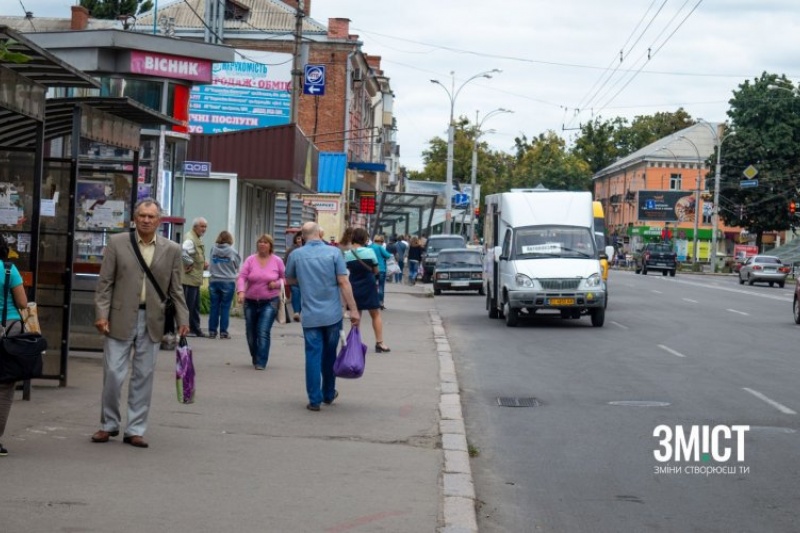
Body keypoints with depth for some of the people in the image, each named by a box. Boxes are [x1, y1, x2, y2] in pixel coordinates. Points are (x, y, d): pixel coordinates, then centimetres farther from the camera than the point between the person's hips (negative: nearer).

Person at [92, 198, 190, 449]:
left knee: (143, 377, 5)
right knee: (113, 374, -1)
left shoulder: (172, 250, 6)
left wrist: (183, 319, 1)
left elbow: (175, 289, 9)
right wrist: (101, 314, -7)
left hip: (152, 322, 1)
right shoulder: (117, 243, 2)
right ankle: (109, 424, 16)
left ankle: (135, 430, 13)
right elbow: (105, 282, 1)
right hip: (121, 319, -1)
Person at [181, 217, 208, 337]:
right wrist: (189, 263, -22)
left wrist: (203, 264, 13)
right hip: (189, 278, -11)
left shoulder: (198, 239, 17)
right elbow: (183, 252, -35)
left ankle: (195, 328, 25)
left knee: (195, 306, 17)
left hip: (195, 278, 11)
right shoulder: (190, 239, -16)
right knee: (188, 305, -6)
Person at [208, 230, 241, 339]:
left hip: (214, 281, 2)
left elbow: (210, 265, 4)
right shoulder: (232, 251, -8)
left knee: (214, 307, 7)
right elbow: (238, 265, 2)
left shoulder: (213, 249, -3)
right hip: (228, 282, -2)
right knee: (225, 307, 3)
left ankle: (212, 331, 8)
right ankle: (223, 331, 2)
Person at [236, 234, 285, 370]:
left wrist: (277, 284, -12)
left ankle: (261, 362, -11)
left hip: (269, 302, -3)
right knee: (251, 333, 10)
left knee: (263, 332, -14)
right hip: (251, 302, 3)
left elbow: (285, 278, 9)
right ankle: (255, 359, 31)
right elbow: (242, 277, -8)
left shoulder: (277, 261, -1)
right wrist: (241, 291, -24)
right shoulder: (250, 260, 0)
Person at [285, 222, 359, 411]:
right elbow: (343, 282, -8)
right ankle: (328, 394, 28)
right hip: (332, 314, 0)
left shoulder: (296, 255, -1)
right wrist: (353, 309, -6)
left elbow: (289, 280, 14)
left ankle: (315, 399, -2)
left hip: (310, 315, 0)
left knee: (313, 355, 2)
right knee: (329, 355, 15)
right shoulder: (334, 252, -5)